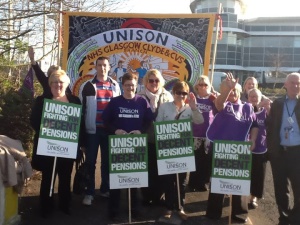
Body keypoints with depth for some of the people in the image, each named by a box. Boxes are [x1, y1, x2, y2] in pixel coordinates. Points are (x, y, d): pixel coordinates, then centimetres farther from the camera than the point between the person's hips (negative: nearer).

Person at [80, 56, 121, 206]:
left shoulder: (115, 86, 9)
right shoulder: (88, 86, -1)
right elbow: (81, 108, 1)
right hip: (92, 129, -3)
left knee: (107, 161, 11)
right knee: (90, 161, 1)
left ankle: (105, 189, 24)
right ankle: (89, 192, 8)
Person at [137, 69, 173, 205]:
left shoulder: (167, 96, 6)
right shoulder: (140, 97, 1)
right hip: (146, 139, -1)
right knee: (147, 168, 5)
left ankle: (158, 196, 22)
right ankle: (147, 197, 20)